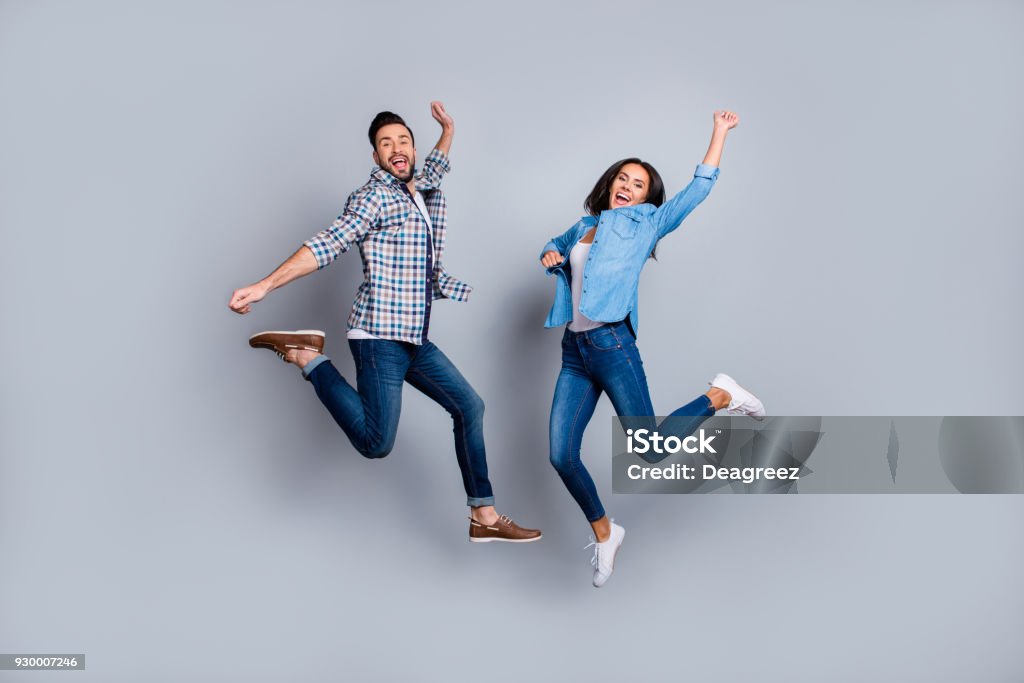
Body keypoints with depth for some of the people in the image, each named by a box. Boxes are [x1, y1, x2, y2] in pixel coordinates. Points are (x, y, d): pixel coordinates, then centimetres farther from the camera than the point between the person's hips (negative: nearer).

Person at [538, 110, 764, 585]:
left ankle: (721, 396, 17)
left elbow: (700, 187, 3)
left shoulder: (646, 223, 6)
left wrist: (720, 132, 6)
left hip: (612, 346, -5)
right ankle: (604, 534, 20)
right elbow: (555, 245, 40)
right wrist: (549, 254, 17)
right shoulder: (583, 227, 19)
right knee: (561, 456, -3)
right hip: (574, 352, 5)